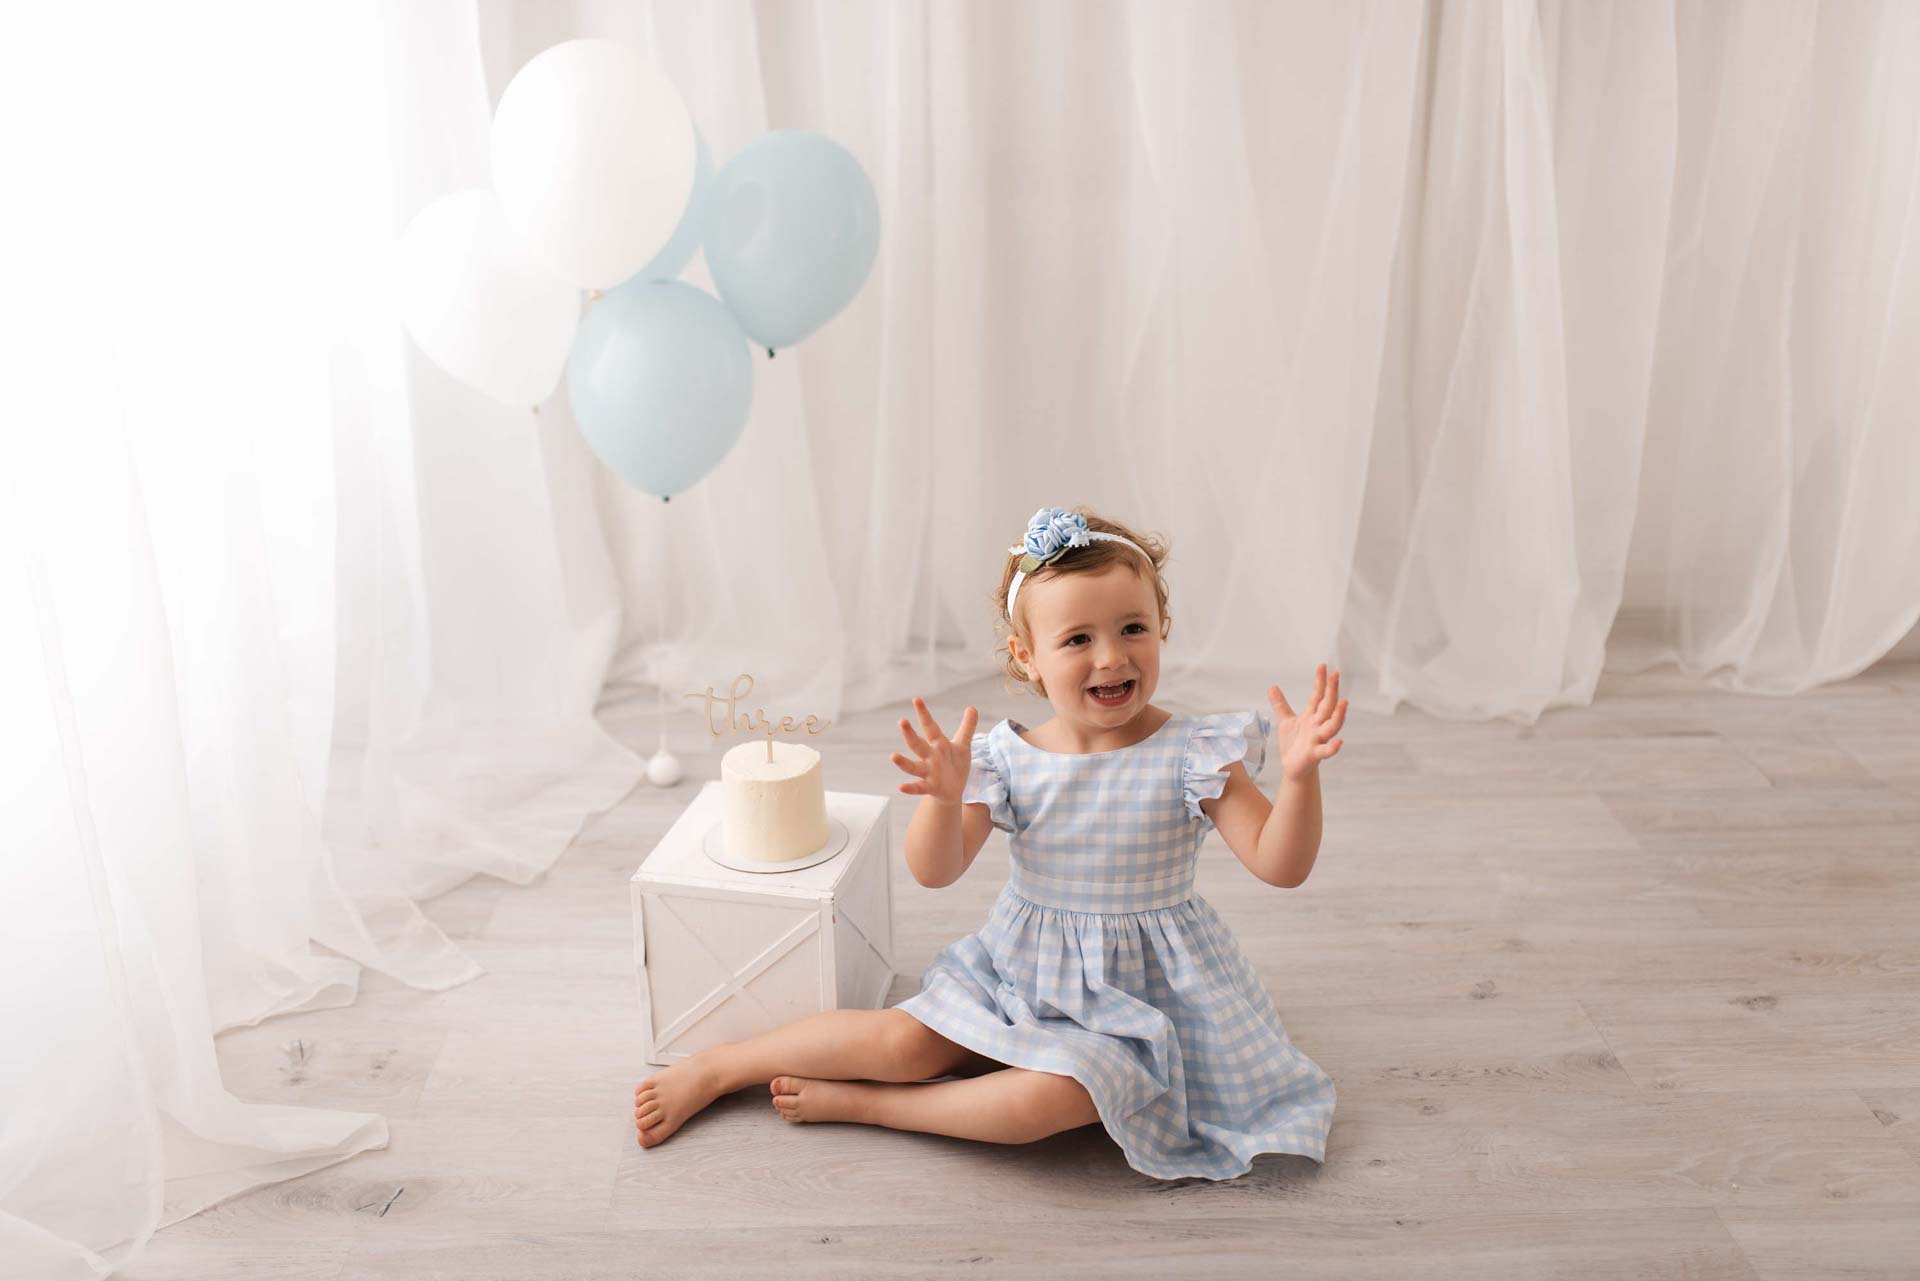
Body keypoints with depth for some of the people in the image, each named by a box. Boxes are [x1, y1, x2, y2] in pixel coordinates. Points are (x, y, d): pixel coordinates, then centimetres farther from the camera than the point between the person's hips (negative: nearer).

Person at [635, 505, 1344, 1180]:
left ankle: (854, 1102, -11)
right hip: (1019, 972, 2)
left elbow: (1281, 866, -16)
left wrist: (1299, 776, -35)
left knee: (1054, 1096, -29)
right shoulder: (1007, 759, -10)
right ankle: (714, 1067, 5)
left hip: (1138, 998, -2)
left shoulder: (1193, 757, -14)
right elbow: (935, 871, -13)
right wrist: (945, 796, -33)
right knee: (902, 1040, -15)